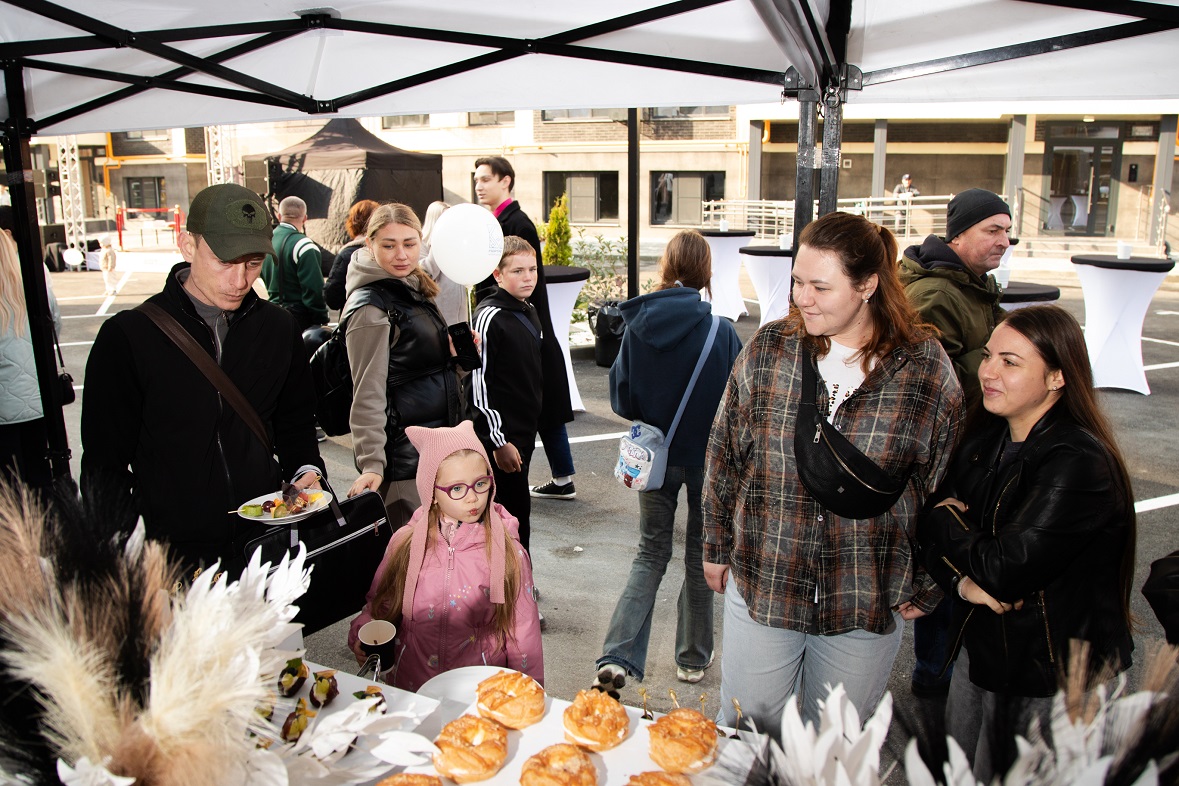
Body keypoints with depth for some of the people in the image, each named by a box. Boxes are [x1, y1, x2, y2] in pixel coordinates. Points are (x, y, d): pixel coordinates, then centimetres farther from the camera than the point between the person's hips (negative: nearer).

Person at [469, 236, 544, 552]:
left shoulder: (529, 311, 10)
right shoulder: (490, 316, -16)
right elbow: (478, 384, -18)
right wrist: (498, 441, -18)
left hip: (525, 431, 9)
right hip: (501, 437, -9)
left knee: (517, 508, 17)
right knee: (515, 513, -5)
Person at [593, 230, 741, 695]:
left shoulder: (638, 326, -9)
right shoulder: (720, 333, -17)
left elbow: (622, 397, -2)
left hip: (655, 455, 2)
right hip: (709, 457, -2)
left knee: (651, 554, 13)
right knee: (701, 555, 16)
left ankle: (617, 657, -1)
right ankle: (693, 659, 30)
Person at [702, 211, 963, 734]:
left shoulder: (926, 367, -8)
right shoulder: (768, 349, -5)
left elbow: (943, 488, 0)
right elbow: (723, 455, 3)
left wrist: (926, 587, 3)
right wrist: (717, 547, 6)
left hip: (869, 605, 0)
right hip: (761, 586, 1)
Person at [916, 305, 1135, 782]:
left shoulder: (1079, 464, -23)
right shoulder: (985, 440, 0)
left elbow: (1003, 570, -28)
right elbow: (931, 528, 0)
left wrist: (947, 521, -11)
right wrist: (961, 580, -20)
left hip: (1059, 680, -7)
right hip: (980, 652, 7)